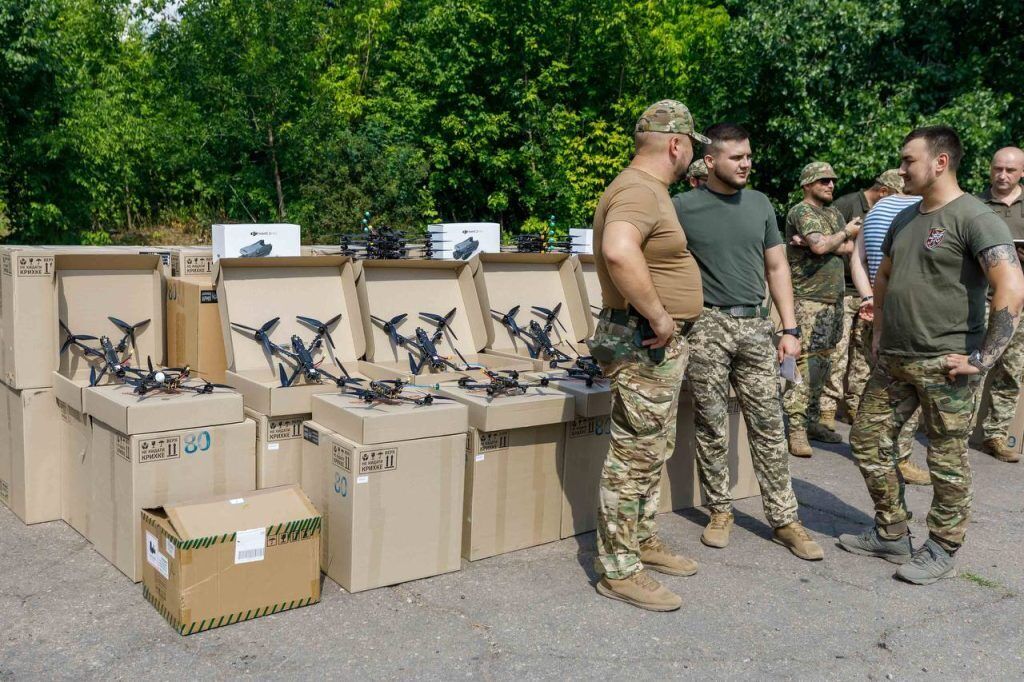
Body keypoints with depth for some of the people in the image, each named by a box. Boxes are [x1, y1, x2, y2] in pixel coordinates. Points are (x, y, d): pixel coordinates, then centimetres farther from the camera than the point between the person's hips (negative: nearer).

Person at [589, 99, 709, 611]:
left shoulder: (652, 189, 15)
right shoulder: (639, 190, -20)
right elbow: (618, 251, -40)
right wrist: (658, 315, -32)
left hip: (663, 344, 11)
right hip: (643, 343, -11)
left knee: (653, 452, 20)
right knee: (634, 456, -4)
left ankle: (644, 542, 33)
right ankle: (619, 570, 6)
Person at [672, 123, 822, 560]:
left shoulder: (760, 204, 11)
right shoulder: (683, 207, -2)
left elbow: (777, 267, 14)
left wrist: (789, 328, 8)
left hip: (756, 326, 3)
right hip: (706, 326, -3)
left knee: (769, 426, 4)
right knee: (712, 428, 4)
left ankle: (783, 518, 11)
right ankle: (720, 511, 18)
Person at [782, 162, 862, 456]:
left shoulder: (833, 213, 19)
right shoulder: (801, 212, -7)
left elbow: (850, 248, 6)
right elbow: (820, 247, -21)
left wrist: (821, 243, -11)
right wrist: (845, 232, -3)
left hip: (833, 300, 8)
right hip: (809, 300, -8)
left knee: (821, 363, 10)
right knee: (804, 363, -12)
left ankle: (811, 420, 17)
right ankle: (796, 429, -10)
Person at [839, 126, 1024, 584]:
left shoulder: (973, 217, -13)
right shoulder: (905, 217, 13)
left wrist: (983, 358, -20)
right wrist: (880, 333, 19)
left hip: (944, 365, -8)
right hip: (894, 360, 8)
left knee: (947, 461, 4)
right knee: (866, 440, 12)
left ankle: (942, 551, 21)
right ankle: (891, 535, 28)